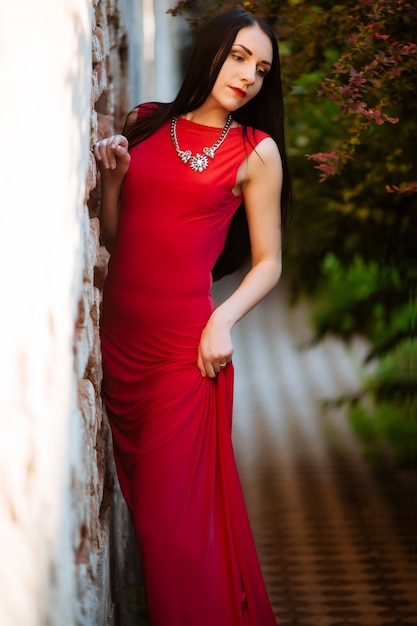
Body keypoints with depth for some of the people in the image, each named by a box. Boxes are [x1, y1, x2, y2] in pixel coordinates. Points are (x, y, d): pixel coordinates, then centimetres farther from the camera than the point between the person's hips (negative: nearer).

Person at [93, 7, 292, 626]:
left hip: (184, 344, -4)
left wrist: (223, 320, -12)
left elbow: (267, 261, 3)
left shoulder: (257, 151, 3)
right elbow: (114, 236, 14)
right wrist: (112, 176, -3)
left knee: (169, 517, -5)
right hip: (120, 336, 4)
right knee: (142, 499, 11)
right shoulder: (144, 124, 11)